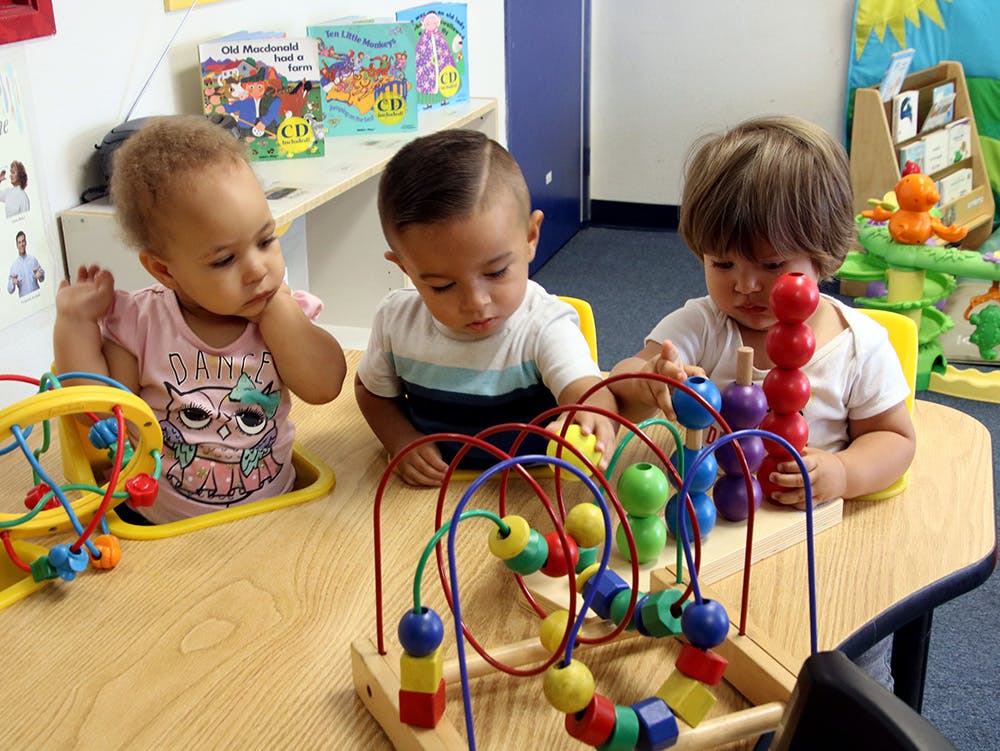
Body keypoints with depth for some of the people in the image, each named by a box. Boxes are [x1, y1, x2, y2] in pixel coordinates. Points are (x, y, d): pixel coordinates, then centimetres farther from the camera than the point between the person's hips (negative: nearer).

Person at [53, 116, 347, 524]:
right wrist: (75, 322, -10)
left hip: (269, 514, 1)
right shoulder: (140, 323, -5)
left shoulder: (285, 313, -1)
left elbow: (324, 386, -16)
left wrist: (275, 305, -16)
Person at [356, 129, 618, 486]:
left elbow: (585, 390, -30)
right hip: (431, 495, 3)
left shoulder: (545, 328, -15)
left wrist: (592, 418, -54)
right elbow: (372, 388, 15)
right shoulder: (396, 319, -3)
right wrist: (401, 440, -4)